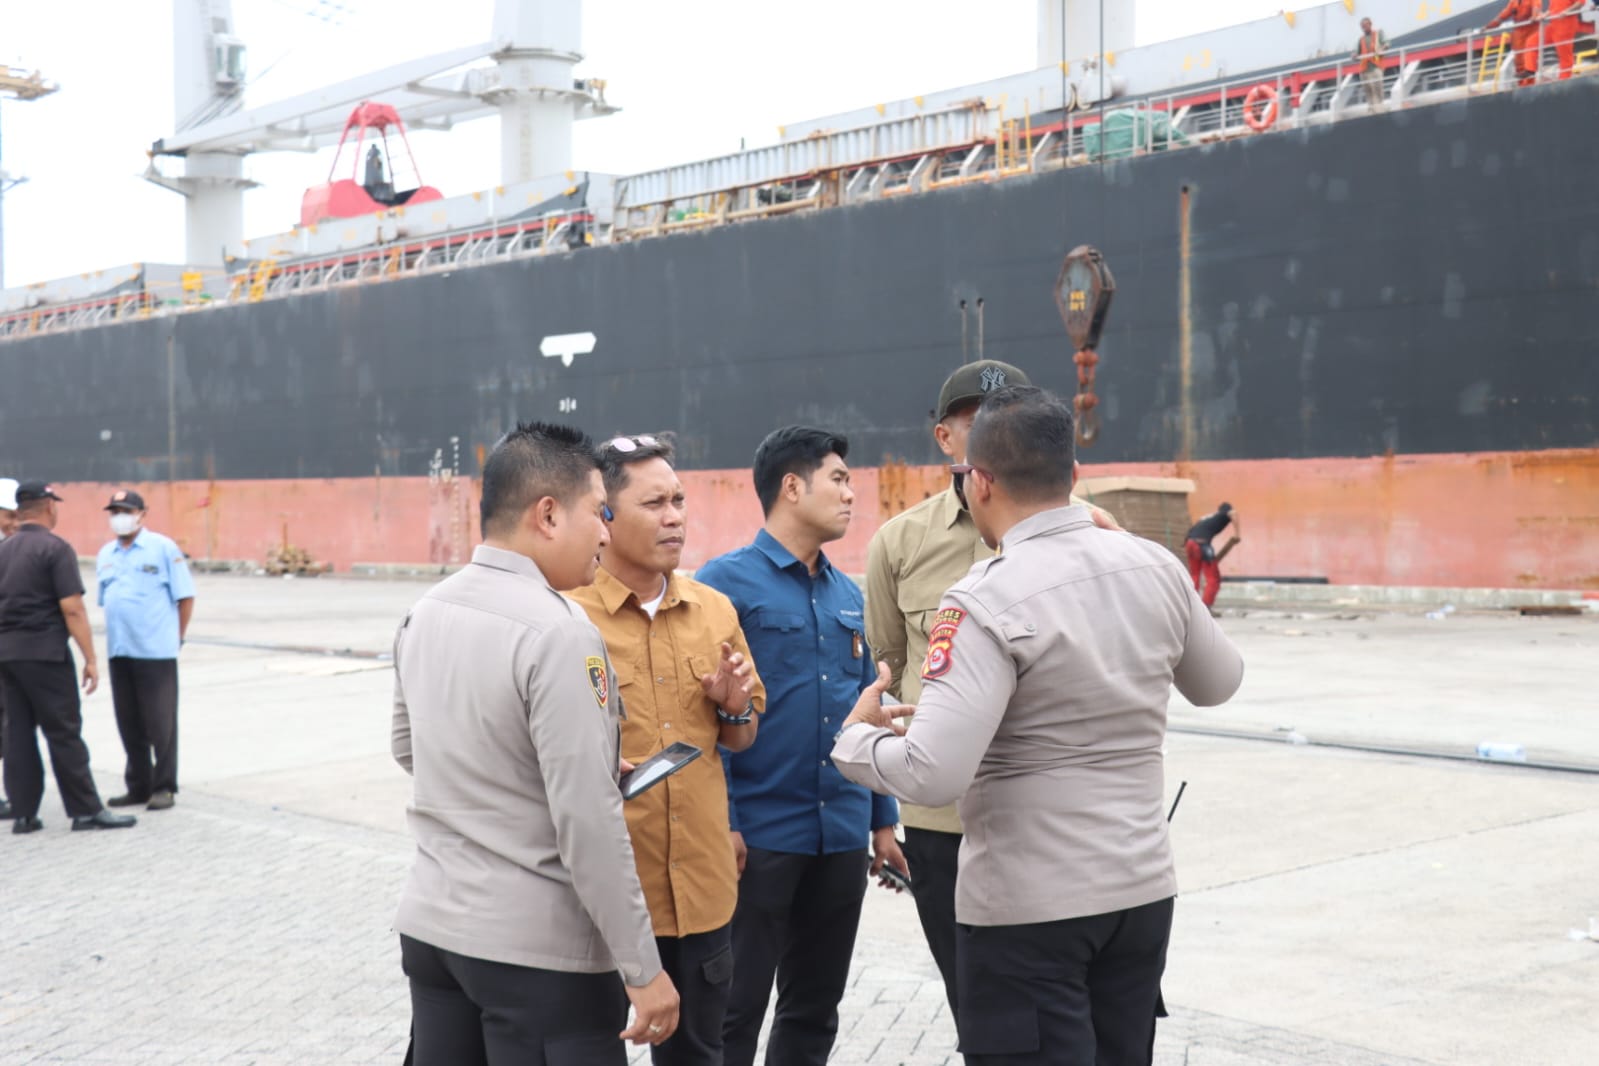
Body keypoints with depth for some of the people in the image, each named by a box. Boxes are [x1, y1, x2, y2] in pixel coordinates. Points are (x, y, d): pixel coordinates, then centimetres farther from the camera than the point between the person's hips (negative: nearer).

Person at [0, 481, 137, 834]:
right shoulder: (56, 548, -10)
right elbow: (72, 608, -16)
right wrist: (90, 659, -13)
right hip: (44, 651, -7)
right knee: (64, 732, -3)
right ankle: (86, 810, 1)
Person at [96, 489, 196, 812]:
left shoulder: (163, 548, -4)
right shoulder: (105, 554, 13)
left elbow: (185, 597, -3)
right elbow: (106, 601, 20)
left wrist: (176, 637, -2)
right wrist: (118, 636, 13)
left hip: (156, 652, -6)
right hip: (119, 652, 6)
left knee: (160, 722, -1)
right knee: (128, 722, 10)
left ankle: (164, 787, 7)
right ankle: (138, 786, 19)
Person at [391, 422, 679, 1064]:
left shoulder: (424, 615, 5)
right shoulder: (558, 634, -19)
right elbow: (587, 822, -21)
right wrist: (643, 969, -15)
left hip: (429, 925, 8)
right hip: (537, 949, -7)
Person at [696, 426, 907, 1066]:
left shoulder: (847, 595, 11)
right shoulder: (728, 581, -7)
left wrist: (882, 820, 13)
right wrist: (722, 823, -16)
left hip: (841, 837, 6)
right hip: (759, 835, -6)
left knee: (816, 1009, 15)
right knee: (737, 1010, 2)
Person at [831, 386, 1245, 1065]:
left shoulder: (987, 602, -19)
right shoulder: (1154, 567, 0)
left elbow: (933, 775, -26)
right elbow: (1218, 683, 19)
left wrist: (857, 736, -5)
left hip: (1028, 909, -6)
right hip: (1143, 888, 7)